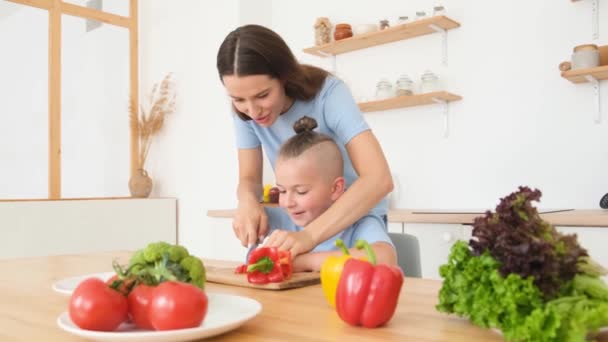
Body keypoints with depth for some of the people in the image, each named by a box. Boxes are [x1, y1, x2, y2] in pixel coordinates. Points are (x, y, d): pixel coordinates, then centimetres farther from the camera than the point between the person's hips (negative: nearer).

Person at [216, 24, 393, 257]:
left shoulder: (328, 93, -25)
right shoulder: (245, 111, -13)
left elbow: (379, 179, -34)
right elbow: (249, 179, -5)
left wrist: (310, 235, -44)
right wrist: (247, 201, -29)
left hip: (358, 217, -3)